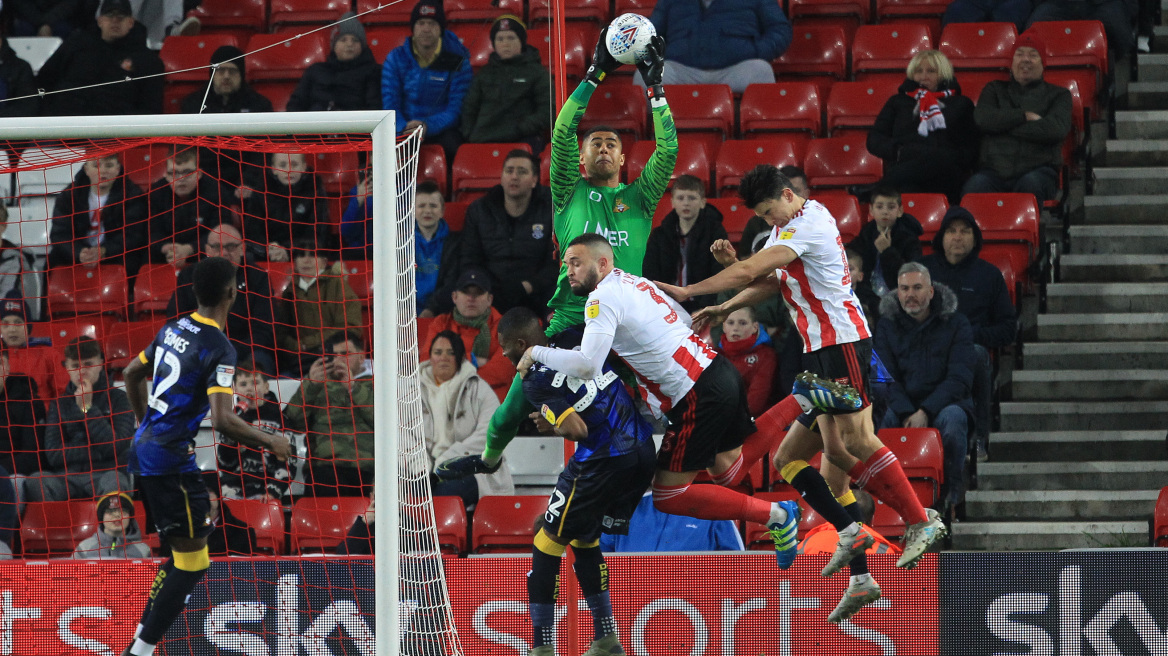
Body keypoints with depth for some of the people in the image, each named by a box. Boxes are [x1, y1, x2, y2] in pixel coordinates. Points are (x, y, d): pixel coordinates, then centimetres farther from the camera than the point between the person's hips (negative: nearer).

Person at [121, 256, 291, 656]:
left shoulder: (173, 330, 9)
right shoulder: (218, 348, -17)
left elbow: (132, 374, 24)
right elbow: (223, 421, -24)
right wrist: (270, 443, -9)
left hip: (142, 451, 9)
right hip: (171, 461, -9)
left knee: (180, 553, 19)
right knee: (192, 563, -3)